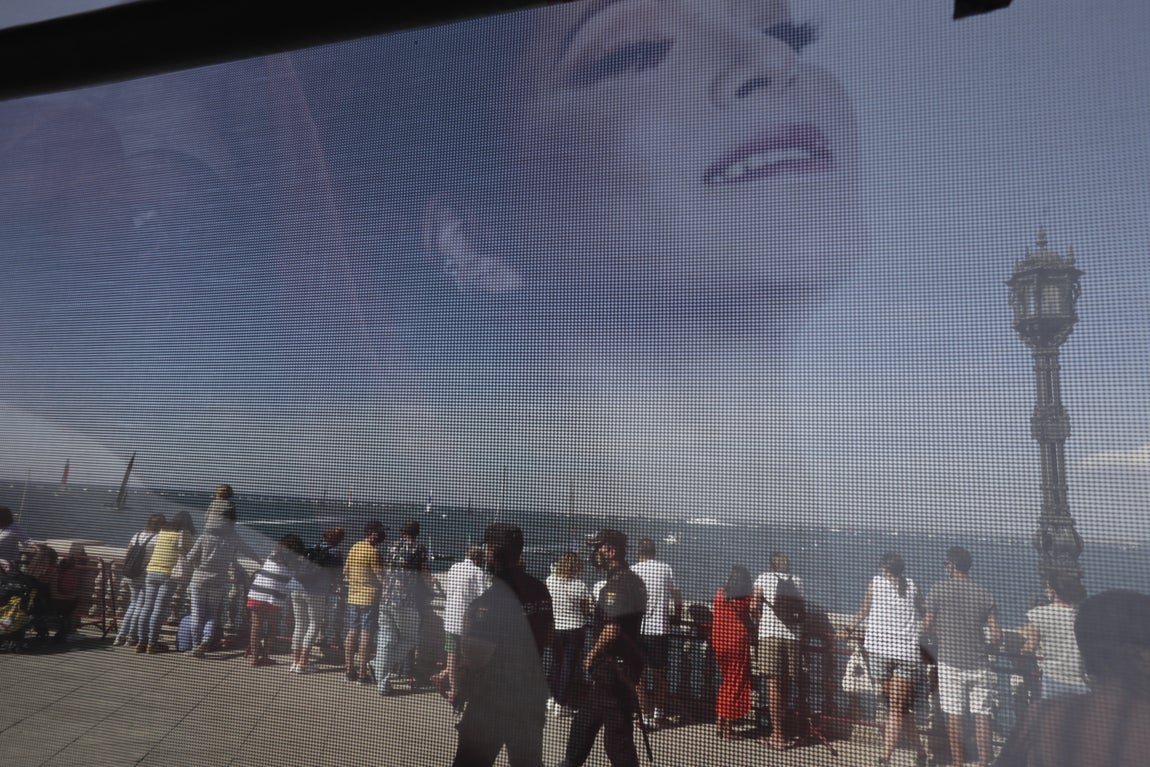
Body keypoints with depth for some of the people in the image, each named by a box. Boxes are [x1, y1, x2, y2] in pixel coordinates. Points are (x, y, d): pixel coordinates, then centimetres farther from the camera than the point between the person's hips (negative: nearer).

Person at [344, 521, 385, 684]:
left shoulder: (354, 548, 10)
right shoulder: (373, 551, -15)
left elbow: (345, 571, 18)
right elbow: (380, 576, -14)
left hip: (353, 596, 8)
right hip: (369, 598, -8)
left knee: (352, 632, 11)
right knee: (366, 635, -4)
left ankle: (349, 670, 16)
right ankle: (361, 674, -2)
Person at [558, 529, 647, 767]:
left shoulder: (619, 583, -19)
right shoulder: (631, 580, 14)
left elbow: (612, 628, -24)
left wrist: (591, 655, -11)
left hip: (614, 665, -11)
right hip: (616, 664, 11)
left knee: (617, 731, -5)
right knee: (585, 718, 23)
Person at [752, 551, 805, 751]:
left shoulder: (763, 579, 4)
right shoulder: (797, 582, 11)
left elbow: (754, 607, -1)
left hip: (769, 634, -3)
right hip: (793, 636, 3)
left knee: (773, 684, -3)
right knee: (786, 686, 13)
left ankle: (778, 735, -4)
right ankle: (783, 731, 23)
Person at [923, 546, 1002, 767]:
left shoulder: (938, 591, -6)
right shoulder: (984, 594, 1)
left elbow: (928, 627, -3)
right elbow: (997, 636, -2)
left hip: (950, 662, -2)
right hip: (979, 664, 2)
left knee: (954, 717, 5)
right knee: (982, 718, 4)